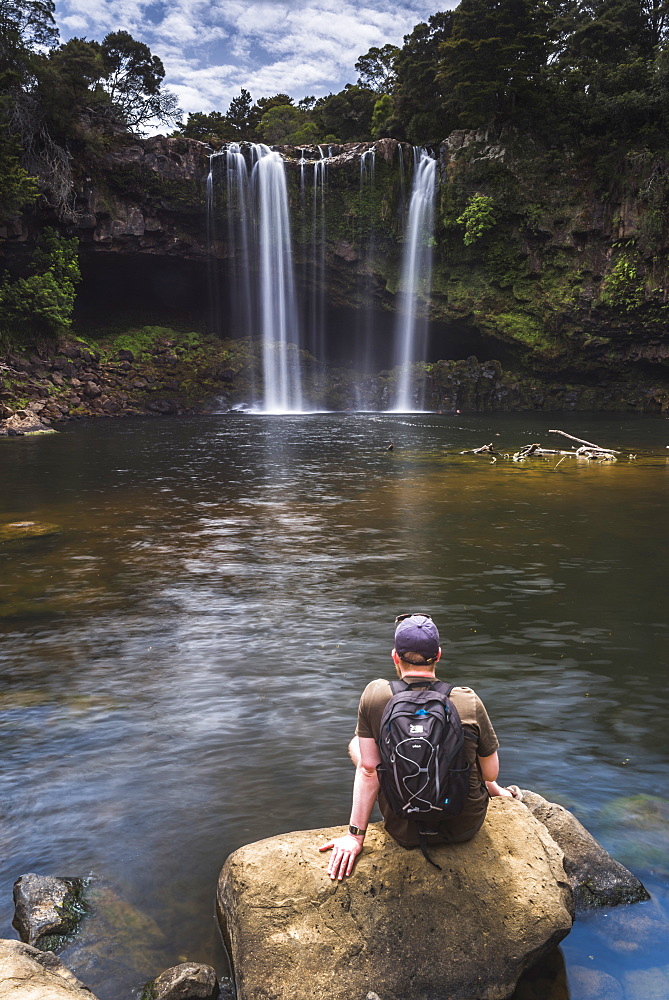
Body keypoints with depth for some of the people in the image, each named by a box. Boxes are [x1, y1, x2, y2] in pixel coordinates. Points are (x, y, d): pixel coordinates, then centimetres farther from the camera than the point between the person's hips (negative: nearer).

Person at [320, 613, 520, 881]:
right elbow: (490, 772, -5)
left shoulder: (375, 694, -17)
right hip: (467, 826, 1)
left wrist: (355, 835, -4)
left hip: (405, 832, -1)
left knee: (355, 744, 22)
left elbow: (368, 770, -13)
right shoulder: (469, 701, -17)